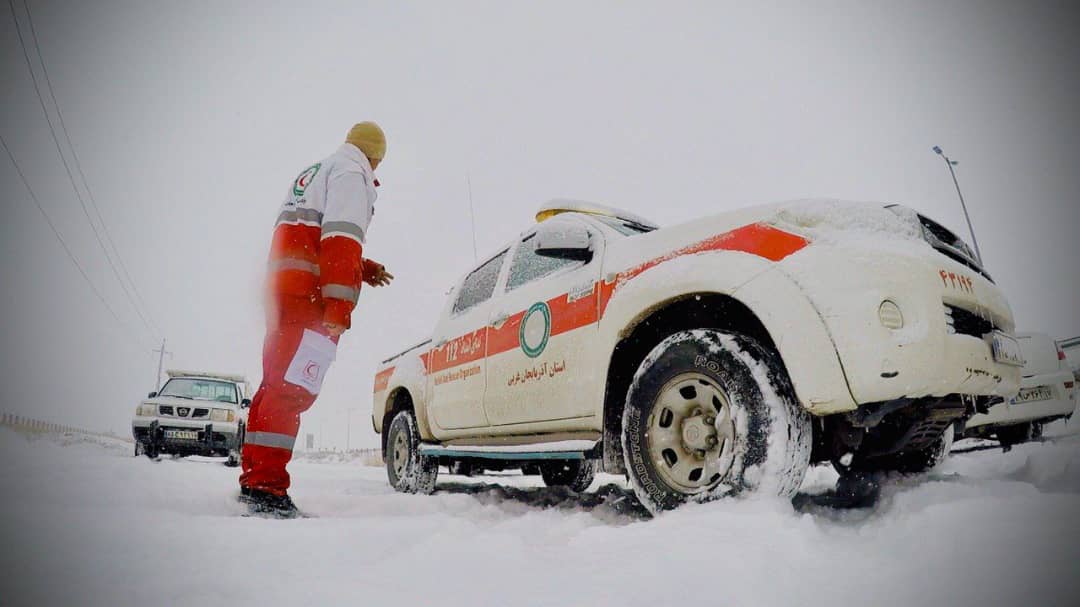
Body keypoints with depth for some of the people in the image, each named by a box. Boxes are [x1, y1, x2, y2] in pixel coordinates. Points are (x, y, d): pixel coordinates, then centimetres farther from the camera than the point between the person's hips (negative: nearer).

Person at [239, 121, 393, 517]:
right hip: (309, 296, -10)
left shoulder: (311, 175, 29)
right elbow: (340, 241, -15)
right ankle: (265, 485, -17)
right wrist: (340, 306, -21)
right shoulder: (352, 173, 0)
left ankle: (254, 480, 16)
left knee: (277, 384, 11)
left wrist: (362, 269, 27)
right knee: (293, 389, -14)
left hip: (282, 292, 10)